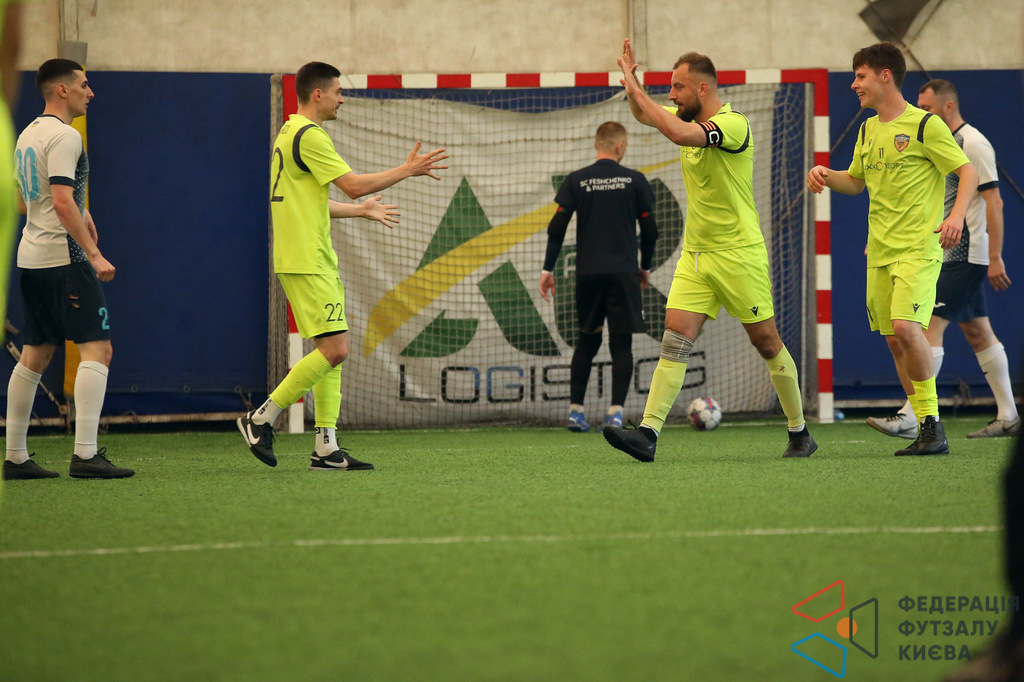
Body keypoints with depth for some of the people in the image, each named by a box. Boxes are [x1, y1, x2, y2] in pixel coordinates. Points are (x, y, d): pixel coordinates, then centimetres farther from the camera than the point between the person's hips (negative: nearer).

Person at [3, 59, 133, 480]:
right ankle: (85, 454, -19)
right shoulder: (63, 136, -12)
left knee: (35, 356, 13)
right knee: (97, 349, -11)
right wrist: (94, 254, -22)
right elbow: (62, 201, -21)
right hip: (64, 257, -10)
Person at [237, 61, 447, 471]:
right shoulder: (309, 136, -14)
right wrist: (408, 170, -6)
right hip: (307, 263, -11)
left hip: (313, 261, 11)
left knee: (331, 351, 8)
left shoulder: (291, 134, 19)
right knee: (335, 349, -13)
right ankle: (262, 419, -7)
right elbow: (353, 185, -16)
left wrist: (362, 211, 37)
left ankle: (326, 448, 5)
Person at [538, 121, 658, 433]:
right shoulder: (635, 180, 0)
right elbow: (650, 230, 3)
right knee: (621, 343, 2)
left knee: (587, 341, 14)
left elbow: (557, 228, 0)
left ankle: (575, 409, 10)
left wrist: (548, 269, 6)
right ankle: (615, 411, -8)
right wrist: (645, 268, 17)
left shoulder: (576, 181, 3)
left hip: (587, 274, 2)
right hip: (623, 273, -2)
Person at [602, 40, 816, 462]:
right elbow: (644, 115, 26)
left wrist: (636, 90, -26)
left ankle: (799, 432, 18)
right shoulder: (690, 119, 8)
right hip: (695, 255, 7)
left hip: (739, 255, -7)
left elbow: (678, 133, -35)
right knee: (674, 342, -6)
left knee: (767, 343, 3)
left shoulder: (733, 124, -18)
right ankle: (647, 434, -16)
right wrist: (632, 83, 4)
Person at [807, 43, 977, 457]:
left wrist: (957, 215, -23)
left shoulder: (925, 125, -8)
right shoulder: (868, 130, 14)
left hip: (918, 248, -8)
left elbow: (968, 173, -7)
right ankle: (927, 431, 9)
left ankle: (933, 425, -14)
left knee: (906, 327, -22)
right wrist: (826, 175, 6)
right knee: (894, 340, 4)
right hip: (879, 251, 8)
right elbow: (856, 181, 27)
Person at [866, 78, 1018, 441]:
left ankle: (911, 417, -19)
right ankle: (1008, 417, 14)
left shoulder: (972, 143, -12)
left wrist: (995, 257, -20)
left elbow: (994, 202, -16)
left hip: (964, 256, -9)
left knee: (930, 325, -15)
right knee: (978, 332, 10)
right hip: (951, 257, 9)